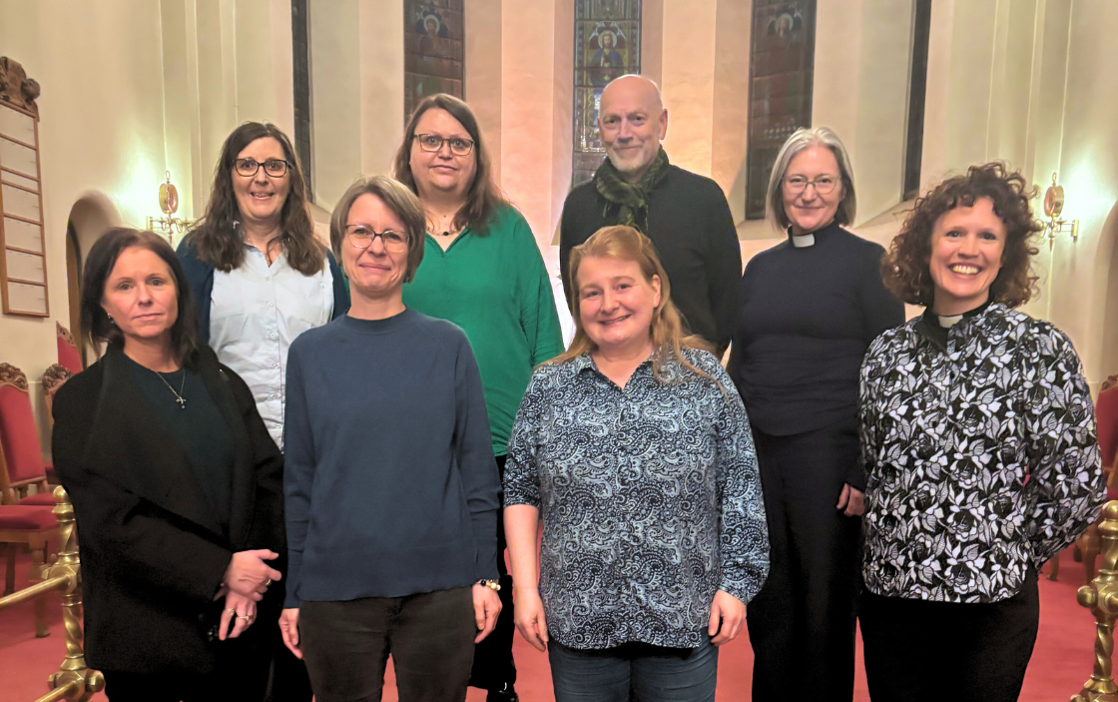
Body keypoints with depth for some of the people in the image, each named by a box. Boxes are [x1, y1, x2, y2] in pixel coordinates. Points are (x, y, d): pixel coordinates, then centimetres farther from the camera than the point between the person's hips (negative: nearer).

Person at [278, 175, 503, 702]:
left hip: (440, 587, -1)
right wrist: (292, 593, 4)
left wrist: (485, 576, -2)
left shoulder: (448, 346, -1)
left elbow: (477, 468, 0)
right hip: (335, 591, 1)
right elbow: (299, 480, 5)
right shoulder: (310, 353, 2)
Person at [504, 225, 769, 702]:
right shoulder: (549, 387, 2)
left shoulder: (705, 380, -2)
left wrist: (736, 583, -2)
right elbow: (521, 492, 4)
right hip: (578, 622, 1)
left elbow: (738, 490, 0)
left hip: (684, 622, -1)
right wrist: (525, 589, 0)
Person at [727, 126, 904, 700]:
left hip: (828, 452, -4)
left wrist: (868, 470, -12)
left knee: (825, 601, 8)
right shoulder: (761, 266, 12)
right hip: (757, 450, 4)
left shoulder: (867, 262, -1)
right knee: (767, 600, 14)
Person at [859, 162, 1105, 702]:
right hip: (888, 595, 3)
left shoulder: (1040, 348, -8)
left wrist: (1008, 556, 0)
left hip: (992, 603, -3)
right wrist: (896, 549, 4)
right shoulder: (887, 352, 3)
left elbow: (1077, 487, -6)